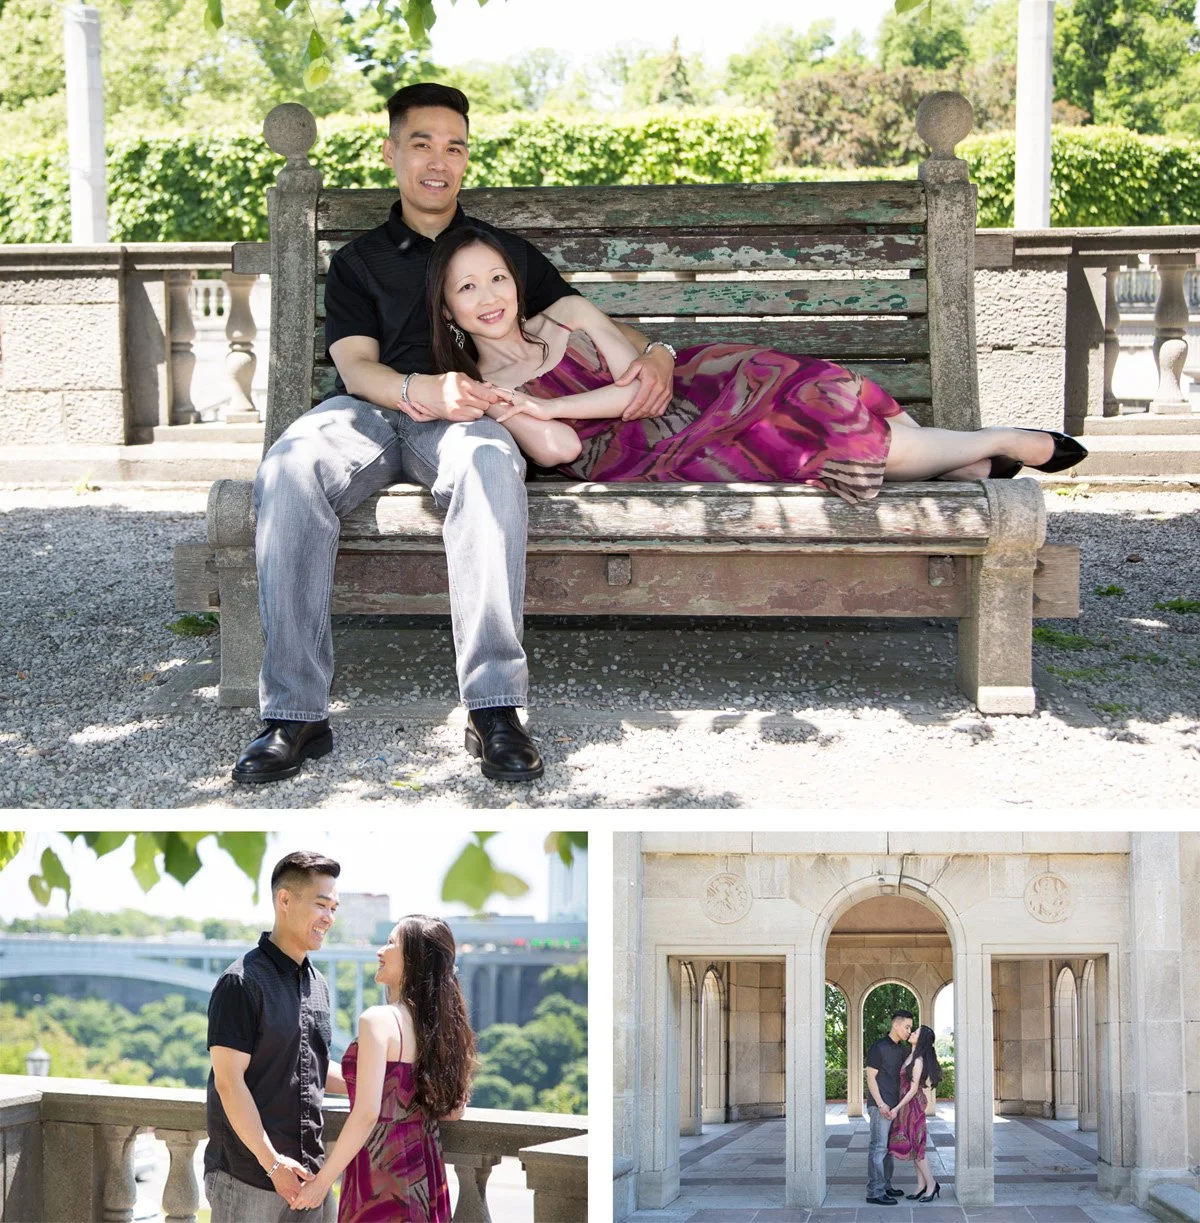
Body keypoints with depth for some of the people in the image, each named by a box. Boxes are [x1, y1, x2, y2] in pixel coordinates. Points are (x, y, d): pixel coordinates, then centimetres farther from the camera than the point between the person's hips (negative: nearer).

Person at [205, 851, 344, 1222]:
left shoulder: (317, 985, 14)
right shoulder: (242, 982, -11)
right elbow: (229, 1081, -15)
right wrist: (273, 1163, -18)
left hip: (308, 1174, 7)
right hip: (248, 1177, -7)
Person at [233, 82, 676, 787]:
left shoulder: (506, 250, 28)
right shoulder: (359, 261, 25)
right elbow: (355, 364, 8)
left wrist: (652, 354, -3)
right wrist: (423, 390, -16)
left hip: (464, 418, -1)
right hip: (370, 410, 1)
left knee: (490, 460, -41)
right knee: (289, 470, -36)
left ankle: (494, 708, -45)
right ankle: (296, 713, -36)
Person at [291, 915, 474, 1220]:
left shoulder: (379, 1020, -15)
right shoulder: (440, 1024, 6)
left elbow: (366, 1114, -22)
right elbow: (453, 1109, 13)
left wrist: (323, 1180, -14)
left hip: (382, 1170, -8)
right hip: (425, 1172, 8)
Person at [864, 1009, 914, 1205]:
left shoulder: (903, 1049, 14)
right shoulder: (879, 1048, -9)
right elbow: (871, 1077, -11)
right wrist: (880, 1104, -18)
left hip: (895, 1105, 8)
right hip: (881, 1106, -8)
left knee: (889, 1147, 14)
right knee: (878, 1147, -9)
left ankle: (885, 1186, 22)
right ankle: (874, 1192, -10)